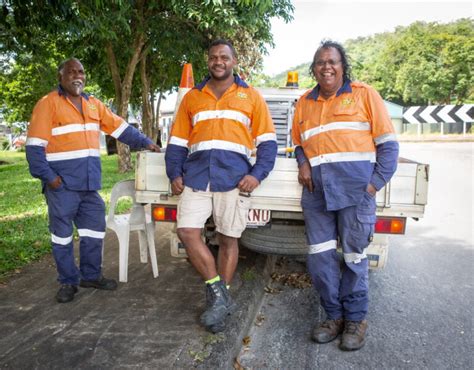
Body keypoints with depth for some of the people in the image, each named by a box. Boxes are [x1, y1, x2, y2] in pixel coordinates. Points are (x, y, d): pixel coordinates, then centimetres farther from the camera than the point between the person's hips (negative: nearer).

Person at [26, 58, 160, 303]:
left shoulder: (93, 104, 15)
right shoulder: (48, 104, -4)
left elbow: (119, 127, 17)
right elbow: (35, 145, -8)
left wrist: (145, 142, 9)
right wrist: (47, 176, -15)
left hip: (89, 183, 6)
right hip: (62, 183, -6)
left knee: (95, 231, 10)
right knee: (62, 234, 4)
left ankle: (91, 275, 25)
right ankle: (68, 282, 17)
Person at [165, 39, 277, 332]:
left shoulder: (251, 96, 11)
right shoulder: (192, 97, 18)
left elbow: (268, 141, 6)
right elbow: (177, 141, 17)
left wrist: (257, 175, -7)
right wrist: (175, 174, 4)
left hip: (234, 177, -2)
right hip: (196, 176, 2)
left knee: (228, 239, 3)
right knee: (187, 231, -10)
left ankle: (219, 298, 20)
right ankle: (219, 294, 4)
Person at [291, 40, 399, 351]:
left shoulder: (364, 94, 5)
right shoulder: (305, 102, 17)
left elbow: (388, 144, 2)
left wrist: (376, 183, -7)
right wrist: (303, 163, 4)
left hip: (356, 188, -4)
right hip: (317, 191, 4)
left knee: (355, 257, 4)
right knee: (320, 258, 6)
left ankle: (356, 318, 23)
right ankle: (335, 315, 25)